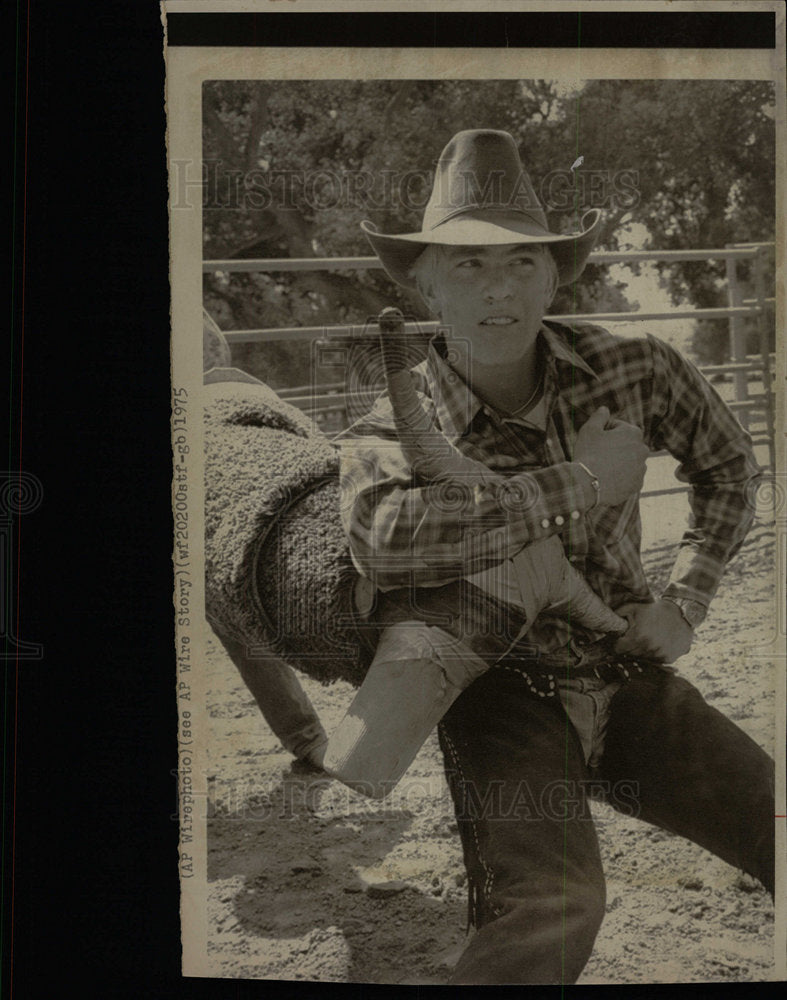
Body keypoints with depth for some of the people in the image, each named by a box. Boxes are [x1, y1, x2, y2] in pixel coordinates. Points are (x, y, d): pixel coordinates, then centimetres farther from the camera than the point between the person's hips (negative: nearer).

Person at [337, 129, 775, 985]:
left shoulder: (631, 369, -7)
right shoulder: (391, 433, -16)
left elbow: (727, 461, 14)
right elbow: (383, 536, -42)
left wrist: (684, 603, 2)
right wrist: (579, 484, -33)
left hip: (627, 682, 5)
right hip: (504, 701, -4)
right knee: (551, 913, -31)